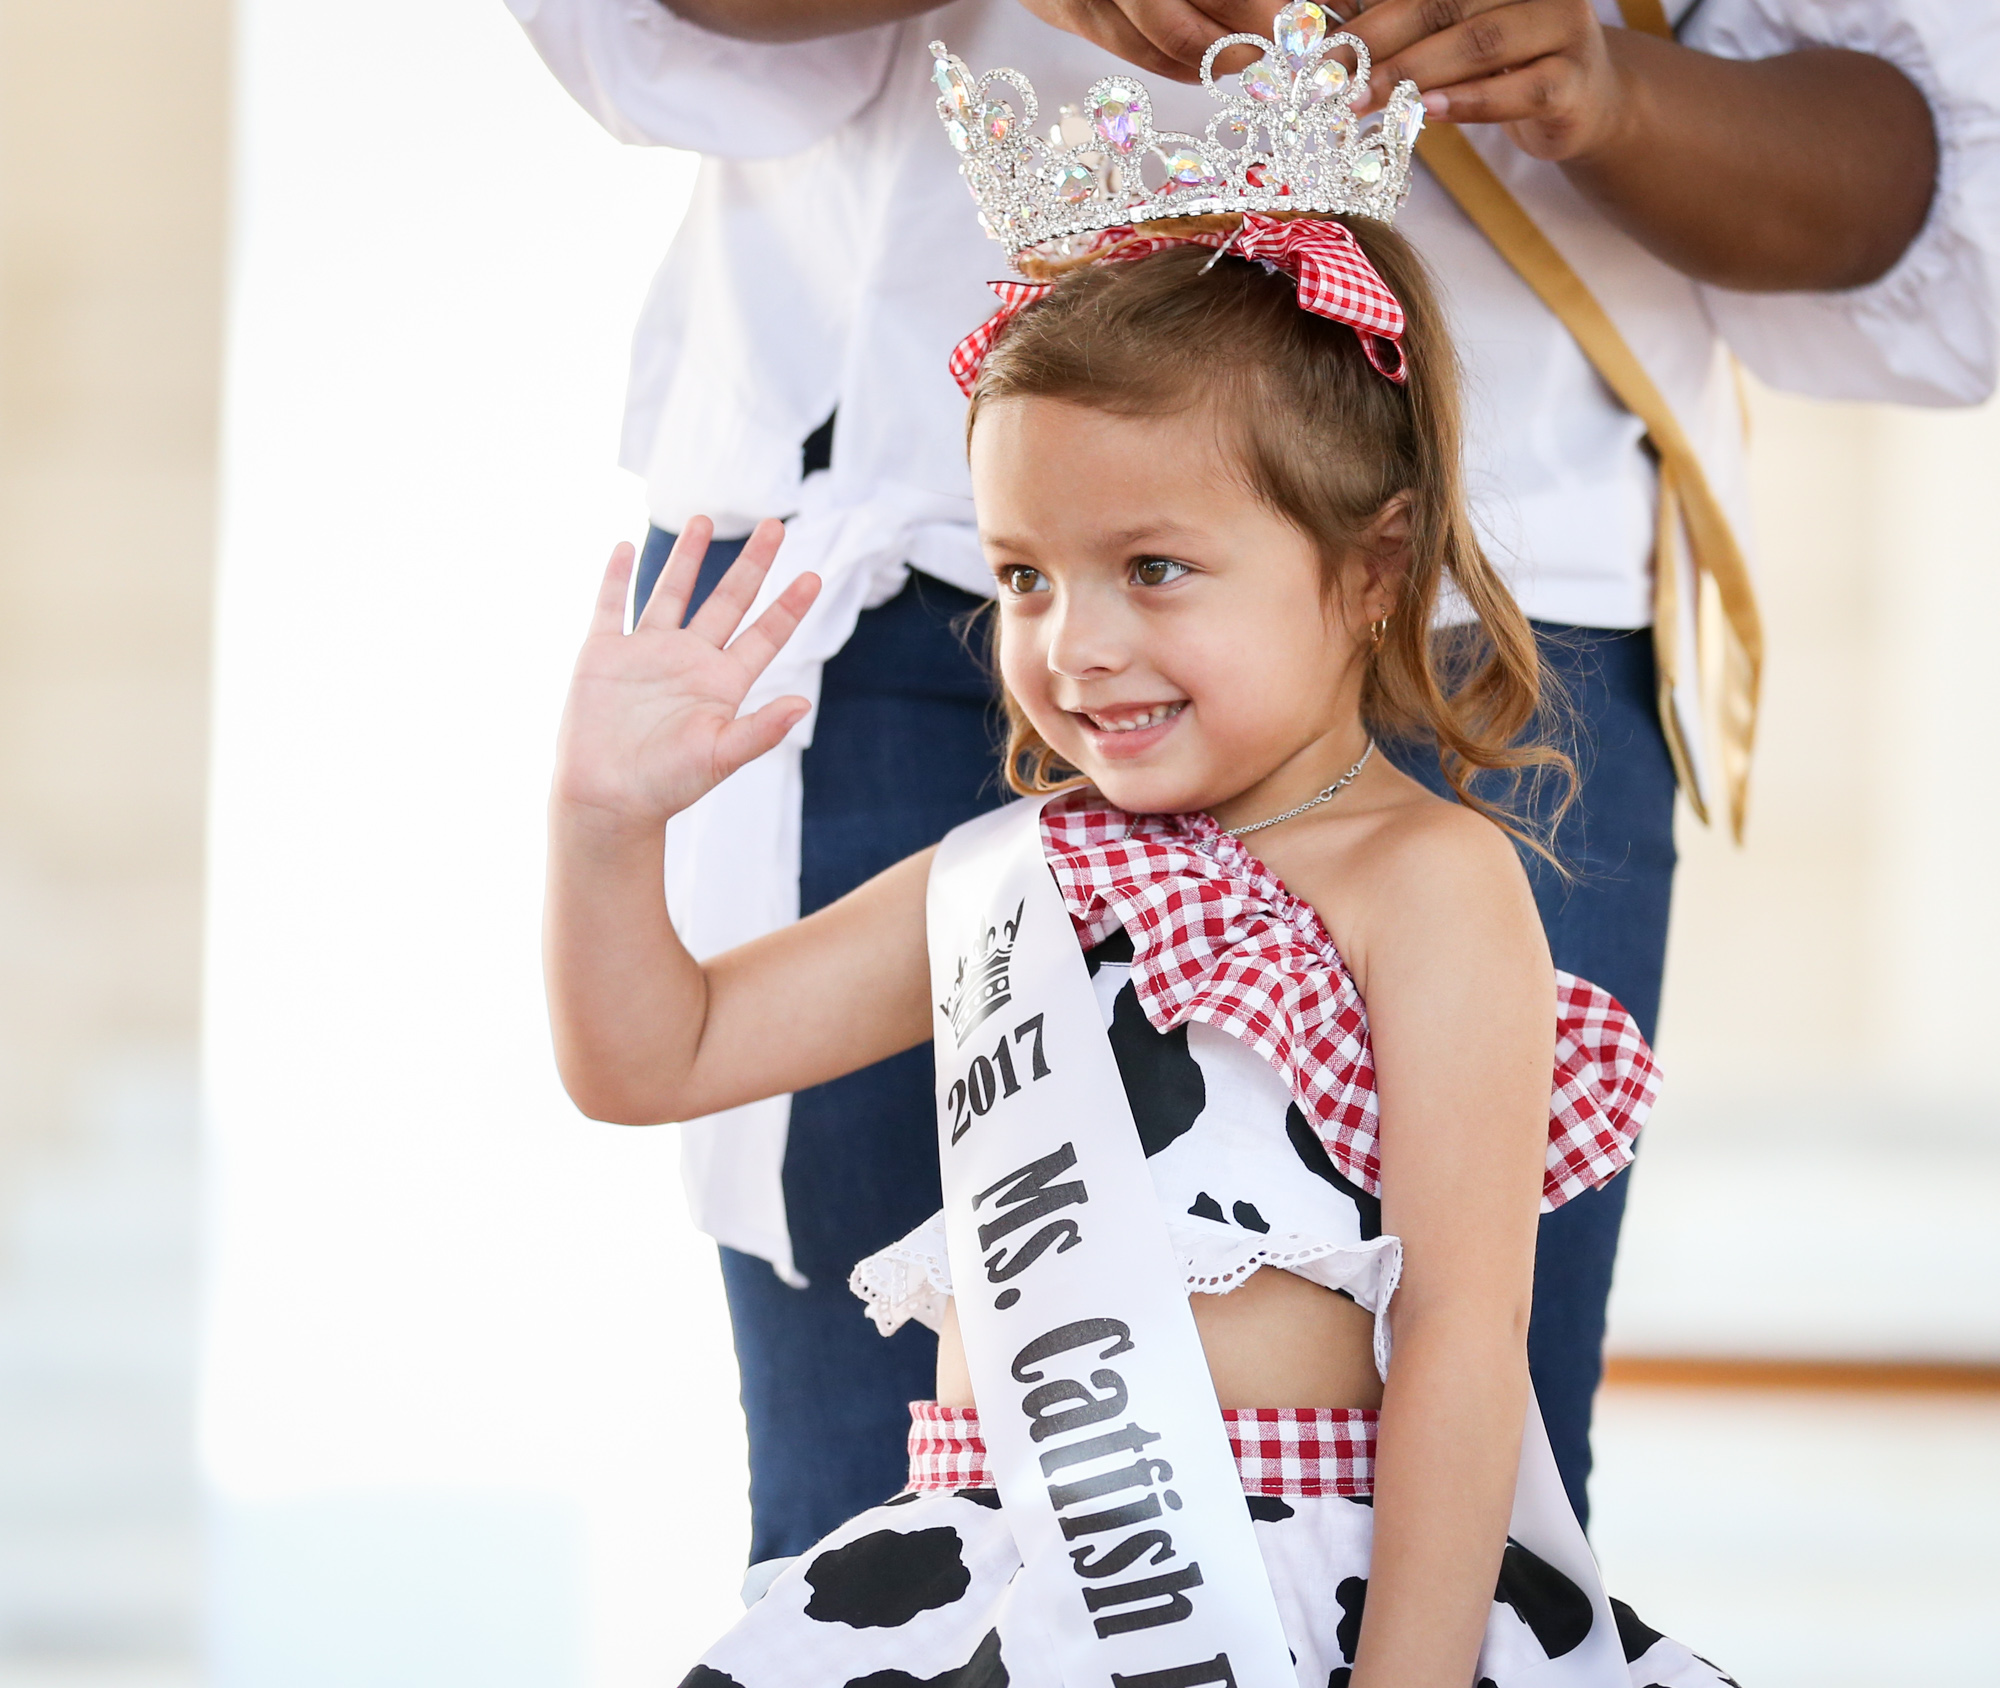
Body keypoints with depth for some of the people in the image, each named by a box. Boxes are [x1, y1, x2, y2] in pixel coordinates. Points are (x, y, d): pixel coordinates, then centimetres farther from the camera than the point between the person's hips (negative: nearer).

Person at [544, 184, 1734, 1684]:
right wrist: (607, 819, 5)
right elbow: (653, 1060, 22)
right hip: (989, 1552, 5)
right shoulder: (1000, 880, 15)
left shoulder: (1423, 881, -3)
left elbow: (1461, 1328, -10)